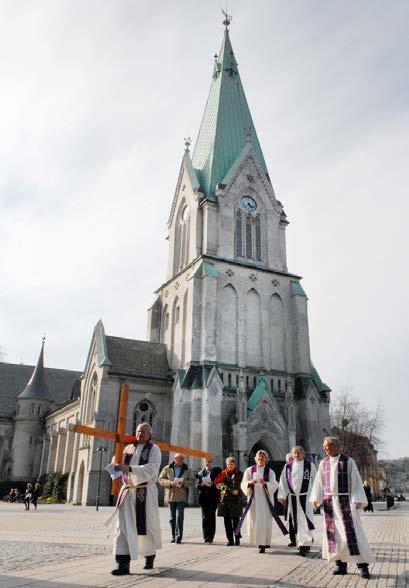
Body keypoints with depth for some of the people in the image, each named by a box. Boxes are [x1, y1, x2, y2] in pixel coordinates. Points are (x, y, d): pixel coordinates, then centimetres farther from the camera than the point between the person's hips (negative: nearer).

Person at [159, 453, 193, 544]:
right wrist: (170, 483, -16)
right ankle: (173, 536, 20)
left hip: (182, 496, -1)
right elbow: (161, 479, 0)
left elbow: (191, 481, 4)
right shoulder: (167, 469, 6)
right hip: (170, 495, 1)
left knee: (179, 517, -9)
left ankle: (178, 536, -3)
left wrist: (184, 483, -17)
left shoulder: (187, 470, 9)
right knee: (172, 517, 9)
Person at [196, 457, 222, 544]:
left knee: (211, 516, -6)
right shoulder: (200, 473, 17)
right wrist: (202, 484, -10)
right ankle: (206, 537, 10)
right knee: (205, 517, 2)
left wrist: (213, 483, -16)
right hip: (203, 497, 3)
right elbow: (197, 485, 9)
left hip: (213, 497, -3)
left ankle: (210, 537, -1)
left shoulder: (217, 471, 7)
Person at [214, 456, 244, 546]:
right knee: (227, 520, 2)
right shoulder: (223, 473, 11)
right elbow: (220, 485, 0)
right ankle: (230, 540, 9)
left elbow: (239, 486, -2)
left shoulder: (239, 474, 5)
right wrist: (231, 491, -10)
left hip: (235, 499, -2)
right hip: (225, 499, 3)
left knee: (235, 520, -3)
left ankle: (237, 539, 7)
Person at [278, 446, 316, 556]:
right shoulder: (288, 466, 4)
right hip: (293, 497, 3)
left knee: (305, 520, -11)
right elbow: (283, 482, 5)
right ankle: (301, 543, 23)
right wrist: (282, 496, 0)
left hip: (306, 496, -3)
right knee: (296, 521, 9)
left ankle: (305, 544, -8)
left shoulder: (309, 465, -3)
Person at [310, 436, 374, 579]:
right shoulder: (323, 463, 7)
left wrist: (358, 500, -13)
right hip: (329, 501, 4)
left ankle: (362, 564, 4)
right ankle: (341, 564, 17)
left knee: (351, 531, -6)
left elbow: (356, 481, -6)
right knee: (332, 532, 6)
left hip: (345, 500, -4)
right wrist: (316, 498, -1)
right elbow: (319, 482, 9)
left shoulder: (348, 461, -5)